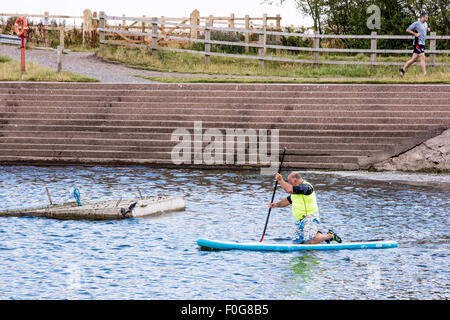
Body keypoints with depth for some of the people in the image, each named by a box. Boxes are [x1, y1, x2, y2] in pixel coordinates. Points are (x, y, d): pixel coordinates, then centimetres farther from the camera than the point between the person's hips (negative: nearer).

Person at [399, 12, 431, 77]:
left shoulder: (425, 24, 15)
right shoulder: (416, 23, -10)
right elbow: (408, 30, -7)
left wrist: (428, 29, 10)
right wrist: (415, 34, -16)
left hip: (422, 44, 9)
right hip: (418, 43, -9)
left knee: (414, 59, 11)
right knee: (423, 58, -12)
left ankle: (403, 69, 21)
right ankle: (424, 74, -13)